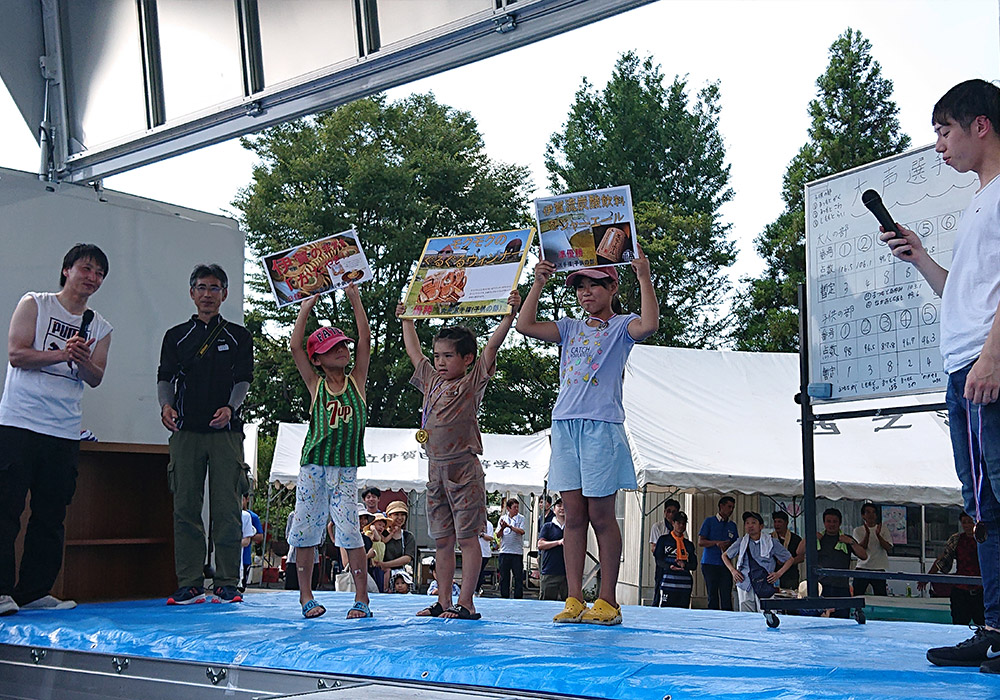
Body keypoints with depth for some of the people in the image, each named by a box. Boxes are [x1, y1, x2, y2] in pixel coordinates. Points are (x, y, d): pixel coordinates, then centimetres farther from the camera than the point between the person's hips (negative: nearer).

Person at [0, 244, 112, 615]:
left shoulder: (100, 327, 16)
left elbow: (96, 378, 8)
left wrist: (83, 360, -13)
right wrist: (63, 354, -15)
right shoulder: (34, 304, 4)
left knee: (51, 516, 4)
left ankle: (33, 591, 9)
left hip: (65, 432, 5)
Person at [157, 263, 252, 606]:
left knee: (226, 508, -4)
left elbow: (243, 380, 4)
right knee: (186, 507, -1)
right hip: (186, 432, 1)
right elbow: (165, 378, 9)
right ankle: (190, 585, 2)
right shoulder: (176, 336, 16)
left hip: (226, 432, -1)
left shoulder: (238, 336, 13)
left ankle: (227, 584, -1)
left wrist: (230, 408, -16)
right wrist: (166, 404, -13)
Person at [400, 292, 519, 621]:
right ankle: (443, 601, 13)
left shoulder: (472, 382, -1)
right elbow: (414, 351, 28)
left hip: (464, 469, -6)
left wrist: (510, 313, -19)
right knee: (442, 539, 8)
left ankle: (466, 602, -4)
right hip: (436, 468, 6)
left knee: (467, 537, -4)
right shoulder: (432, 381, 14)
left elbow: (492, 346, -11)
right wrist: (406, 319, 34)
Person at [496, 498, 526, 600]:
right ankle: (504, 597, 12)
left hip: (517, 552, -2)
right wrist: (502, 528, -15)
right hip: (504, 551, 2)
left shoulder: (521, 518, 4)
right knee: (504, 576, 5)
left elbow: (522, 531, -11)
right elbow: (498, 535, 5)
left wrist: (509, 526, -17)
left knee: (518, 576, -2)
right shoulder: (502, 518, 10)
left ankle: (518, 597, 3)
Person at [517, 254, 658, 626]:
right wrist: (539, 283, 9)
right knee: (574, 515, 3)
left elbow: (649, 324, -18)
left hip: (601, 426, -5)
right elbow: (526, 325, 12)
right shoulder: (571, 328, 19)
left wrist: (643, 276, -15)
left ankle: (607, 601, 3)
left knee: (601, 515, -3)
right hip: (565, 424, 5)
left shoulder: (621, 326, 4)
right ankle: (574, 599, 4)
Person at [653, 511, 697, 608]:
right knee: (666, 609, -10)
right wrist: (670, 566, -18)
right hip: (668, 581, -3)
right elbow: (658, 560, 0)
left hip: (685, 583, 3)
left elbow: (694, 565, 13)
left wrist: (684, 565, -9)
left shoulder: (688, 544, 19)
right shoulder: (664, 539, 8)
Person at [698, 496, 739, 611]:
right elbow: (700, 542, -2)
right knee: (712, 596, 0)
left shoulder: (732, 525, 16)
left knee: (726, 596, -5)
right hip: (710, 563, -3)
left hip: (725, 565, 3)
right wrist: (716, 543, -16)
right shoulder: (709, 521, 5)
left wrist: (729, 547, -5)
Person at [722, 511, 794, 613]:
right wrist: (733, 571, 11)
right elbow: (725, 556, 25)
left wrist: (778, 574, 3)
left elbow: (790, 559, 14)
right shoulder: (741, 542, 11)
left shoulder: (771, 542, 6)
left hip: (765, 584, -2)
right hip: (745, 584, 2)